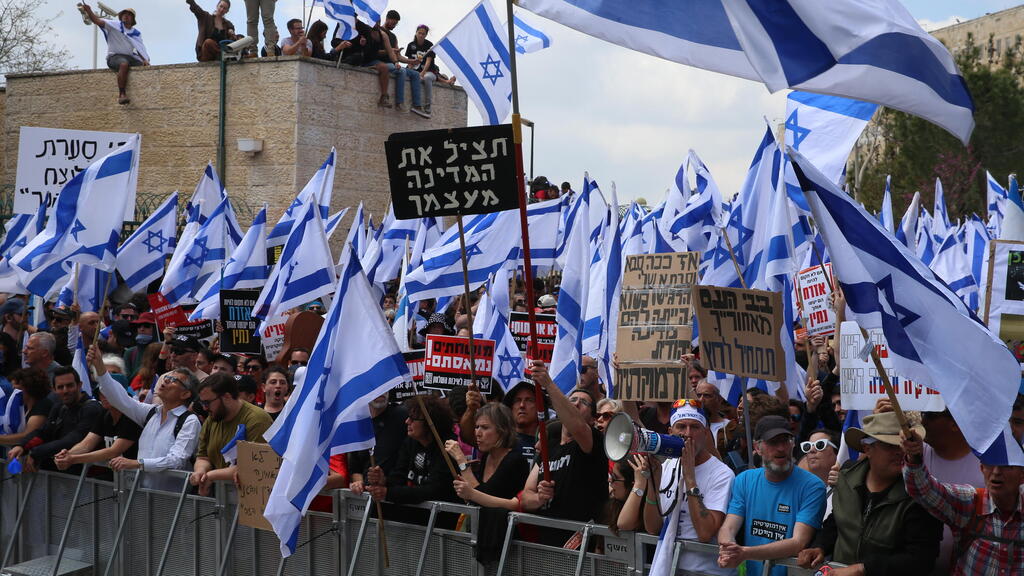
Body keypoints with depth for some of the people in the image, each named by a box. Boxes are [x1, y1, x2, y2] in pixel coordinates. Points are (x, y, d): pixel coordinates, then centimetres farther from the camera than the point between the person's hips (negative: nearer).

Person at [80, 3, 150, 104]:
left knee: (144, 67, -21)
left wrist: (145, 60, -12)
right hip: (114, 56, -5)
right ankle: (121, 94, -40)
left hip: (129, 56, 5)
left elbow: (141, 50, 9)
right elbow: (97, 21, -7)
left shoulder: (136, 33, 14)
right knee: (124, 64, -38)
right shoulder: (115, 25, 4)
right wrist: (89, 11, -25)